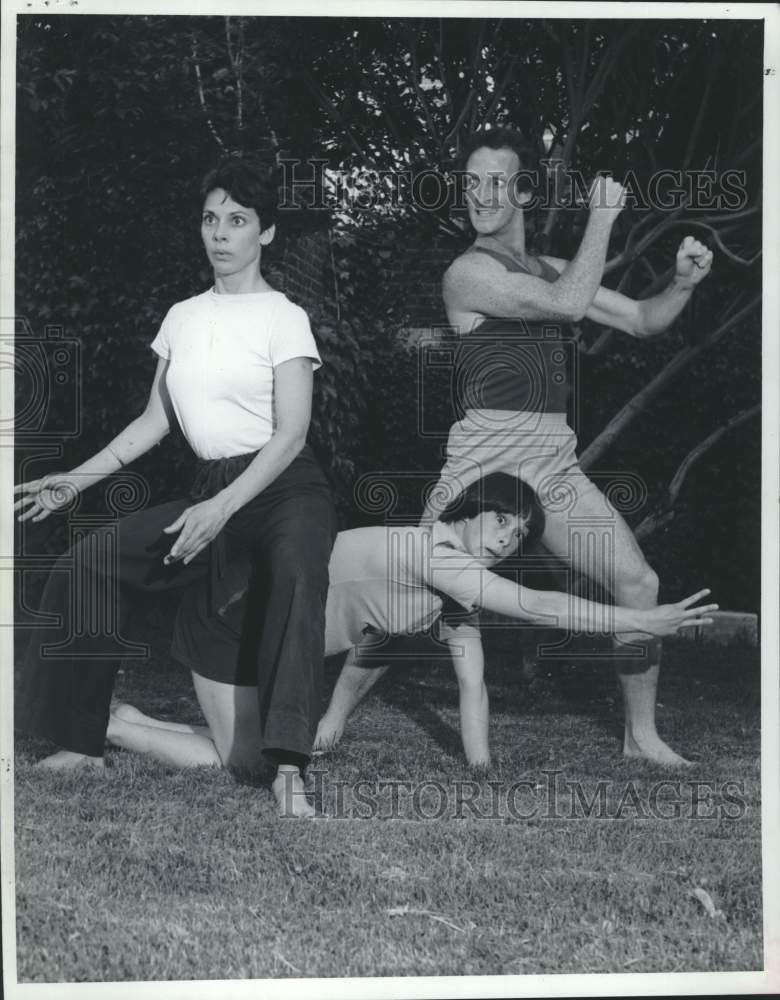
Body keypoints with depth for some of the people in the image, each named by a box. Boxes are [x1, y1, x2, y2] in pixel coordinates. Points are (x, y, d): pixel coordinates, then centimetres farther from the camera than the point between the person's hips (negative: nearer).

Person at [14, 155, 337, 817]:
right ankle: (82, 744, 0)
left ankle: (288, 765, -44)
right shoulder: (182, 317, 13)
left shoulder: (283, 317, -5)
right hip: (211, 489, 6)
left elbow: (291, 432, -13)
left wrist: (222, 509, -24)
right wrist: (77, 481, 10)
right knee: (85, 568, -8)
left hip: (285, 485, -6)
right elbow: (155, 420, 18)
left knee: (297, 572, -39)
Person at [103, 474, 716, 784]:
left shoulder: (455, 586, 1)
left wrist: (482, 772, -4)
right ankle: (110, 727, 9)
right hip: (234, 614, -9)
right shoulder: (432, 551, -27)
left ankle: (135, 723, 24)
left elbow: (473, 683, 2)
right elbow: (535, 607, -33)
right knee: (243, 764, -6)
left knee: (254, 746, 13)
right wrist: (646, 621, -33)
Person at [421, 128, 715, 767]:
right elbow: (569, 305, -18)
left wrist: (682, 284, -1)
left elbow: (641, 321, 19)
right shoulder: (469, 272, -5)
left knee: (638, 581, -2)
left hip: (555, 463, 6)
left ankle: (642, 736, 10)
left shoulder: (549, 270, 17)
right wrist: (602, 217, -8)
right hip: (485, 460, -6)